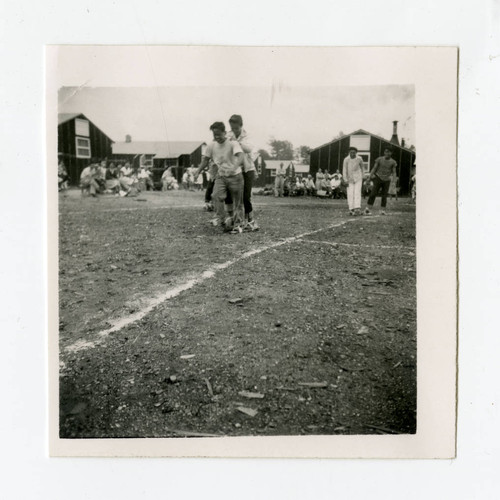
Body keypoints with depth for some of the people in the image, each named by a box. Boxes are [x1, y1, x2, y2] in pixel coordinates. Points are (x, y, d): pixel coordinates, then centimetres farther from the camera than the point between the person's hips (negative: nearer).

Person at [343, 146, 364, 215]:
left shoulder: (359, 159, -9)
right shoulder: (346, 159, -12)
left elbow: (361, 168, 9)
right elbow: (344, 170, -9)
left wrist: (362, 177, 18)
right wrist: (345, 180, -14)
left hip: (358, 179, -1)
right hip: (350, 179, 1)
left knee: (357, 193, -12)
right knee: (350, 194, -5)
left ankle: (357, 208, -23)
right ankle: (351, 209, -2)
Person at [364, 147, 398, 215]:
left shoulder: (393, 162, 4)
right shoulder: (379, 159, 2)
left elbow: (394, 172, 5)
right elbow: (374, 168, 3)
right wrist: (371, 175, -11)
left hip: (386, 180, 1)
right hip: (378, 178, -1)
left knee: (384, 196, 2)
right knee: (373, 194, -12)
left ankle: (383, 210, 10)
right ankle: (368, 209, -11)